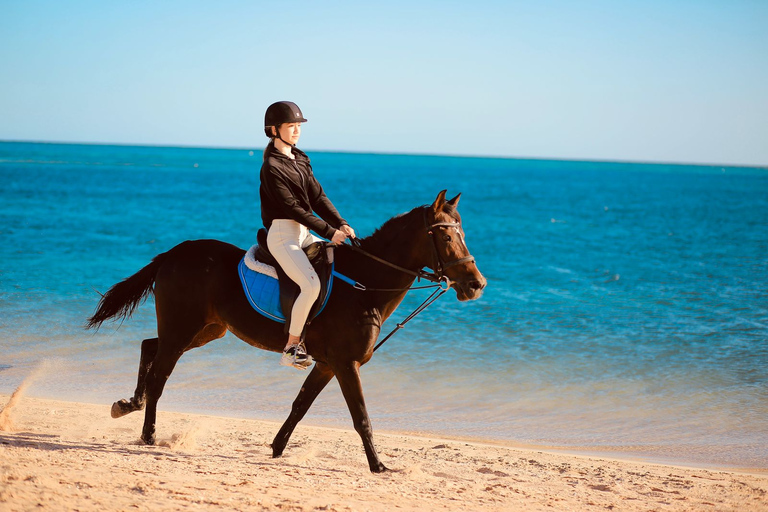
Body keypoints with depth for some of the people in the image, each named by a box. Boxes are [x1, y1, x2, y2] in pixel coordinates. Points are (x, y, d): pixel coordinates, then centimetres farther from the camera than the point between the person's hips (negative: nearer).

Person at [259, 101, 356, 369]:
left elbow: (318, 198, 8)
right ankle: (291, 347, -16)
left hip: (304, 234, 9)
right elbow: (292, 208, -16)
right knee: (312, 285, -26)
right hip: (283, 235, -9)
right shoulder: (271, 167, -11)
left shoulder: (300, 160, 14)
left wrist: (341, 224, -7)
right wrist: (329, 232, -19)